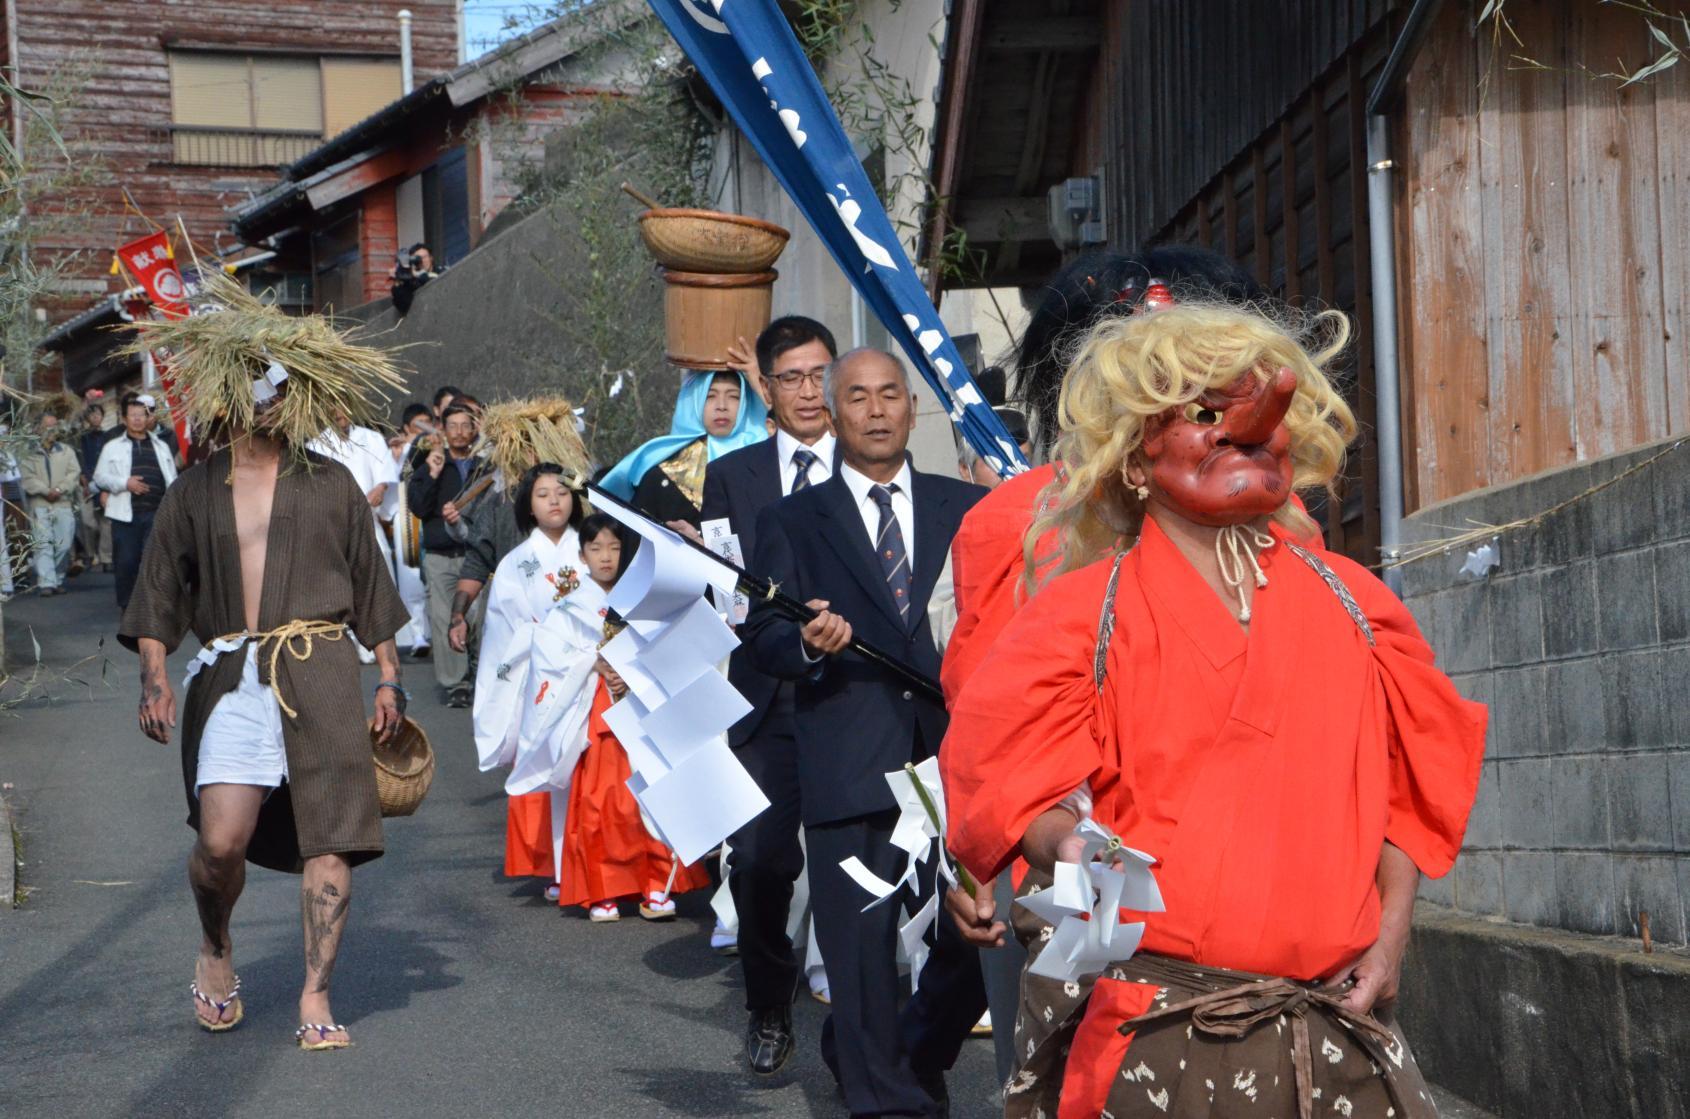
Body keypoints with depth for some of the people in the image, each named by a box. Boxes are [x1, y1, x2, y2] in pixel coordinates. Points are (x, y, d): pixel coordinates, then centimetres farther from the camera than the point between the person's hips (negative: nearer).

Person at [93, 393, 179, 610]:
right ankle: (127, 606, 13)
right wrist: (124, 483, -11)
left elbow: (172, 479, 16)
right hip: (126, 513, -1)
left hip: (157, 513, 1)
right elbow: (99, 477, 4)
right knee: (126, 561, 0)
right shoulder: (113, 447, 9)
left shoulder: (161, 446, 18)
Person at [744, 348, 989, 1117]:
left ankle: (914, 1057, 30)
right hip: (850, 766, -2)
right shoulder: (792, 522, 9)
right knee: (862, 948, 2)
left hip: (958, 754, 2)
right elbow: (762, 636, 1)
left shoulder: (964, 508, 15)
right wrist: (808, 643, -20)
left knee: (981, 939, 4)